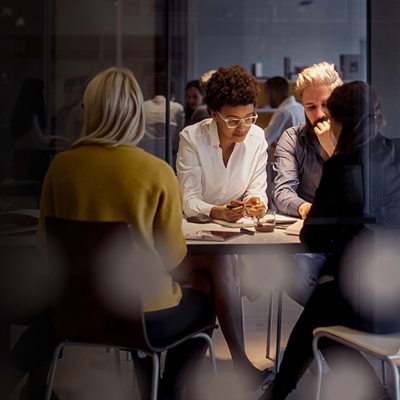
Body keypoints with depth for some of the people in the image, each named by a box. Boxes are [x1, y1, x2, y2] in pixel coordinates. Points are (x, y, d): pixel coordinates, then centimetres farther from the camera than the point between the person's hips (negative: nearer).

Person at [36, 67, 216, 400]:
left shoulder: (61, 165, -7)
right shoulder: (158, 172, -16)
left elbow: (45, 244, 3)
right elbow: (172, 256, -9)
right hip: (146, 313, -4)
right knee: (206, 300, 27)